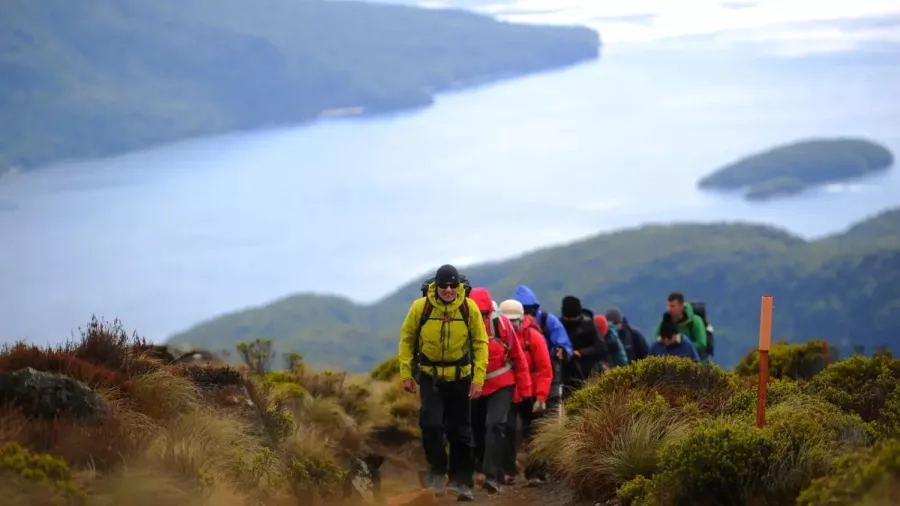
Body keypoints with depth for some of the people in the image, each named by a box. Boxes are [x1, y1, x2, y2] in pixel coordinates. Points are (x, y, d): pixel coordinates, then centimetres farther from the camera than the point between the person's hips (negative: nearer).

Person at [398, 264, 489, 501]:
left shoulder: (469, 308, -11)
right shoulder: (420, 307, -12)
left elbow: (480, 344, -4)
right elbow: (407, 339, 0)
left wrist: (478, 378, -10)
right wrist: (406, 374, -2)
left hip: (460, 377, 1)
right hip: (430, 376, -1)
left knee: (461, 432, 7)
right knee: (431, 424, -16)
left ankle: (463, 482, 18)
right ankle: (437, 470, 7)